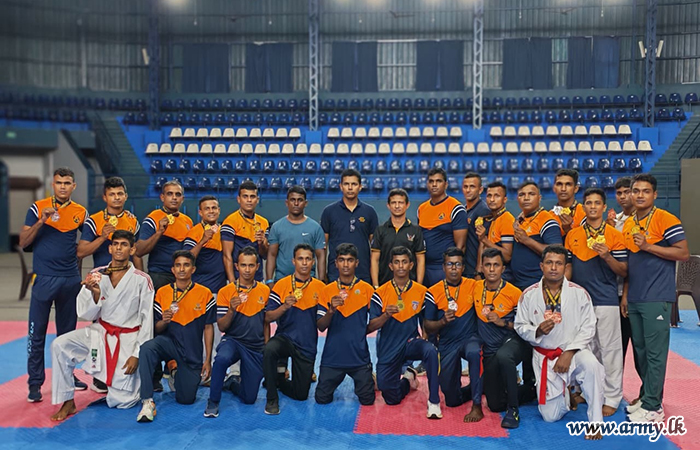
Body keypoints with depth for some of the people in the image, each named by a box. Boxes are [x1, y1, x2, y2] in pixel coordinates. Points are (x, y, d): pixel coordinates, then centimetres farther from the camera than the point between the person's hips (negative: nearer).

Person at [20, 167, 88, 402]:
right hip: (44, 279, -2)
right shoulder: (38, 208, -2)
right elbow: (23, 243, -4)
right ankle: (35, 383, 10)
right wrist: (41, 221, -17)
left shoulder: (80, 212, 5)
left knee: (67, 332, 13)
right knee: (36, 333, 1)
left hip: (71, 280, 3)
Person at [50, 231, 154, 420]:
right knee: (59, 345, -21)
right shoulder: (96, 275, -3)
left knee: (121, 401, -5)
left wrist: (137, 354, -10)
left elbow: (147, 320, -8)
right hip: (99, 333, 4)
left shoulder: (142, 280, -11)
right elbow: (86, 315, -1)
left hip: (128, 340, -3)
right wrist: (95, 294, -21)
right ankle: (67, 403, -4)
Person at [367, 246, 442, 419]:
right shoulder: (381, 293, -5)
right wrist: (386, 315, -25)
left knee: (430, 351, -35)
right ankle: (408, 379, 35)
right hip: (388, 349, 0)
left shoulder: (422, 292, -2)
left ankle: (433, 402, -21)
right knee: (391, 399, 0)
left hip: (411, 343, 0)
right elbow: (370, 328, -8)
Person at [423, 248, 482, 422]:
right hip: (447, 344, 1)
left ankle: (477, 406, -24)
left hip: (469, 338, -1)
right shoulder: (434, 292, -3)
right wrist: (443, 321, -21)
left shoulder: (472, 286, -2)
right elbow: (428, 327, -2)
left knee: (474, 352, -39)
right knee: (452, 400, 4)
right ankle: (473, 389, 40)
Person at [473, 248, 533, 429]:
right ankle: (530, 390, 35)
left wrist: (503, 323, -18)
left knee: (503, 356, -42)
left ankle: (513, 410, -24)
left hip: (513, 342, -4)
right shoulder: (475, 288, -2)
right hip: (490, 351, 4)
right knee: (495, 405, 6)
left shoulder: (514, 293, -10)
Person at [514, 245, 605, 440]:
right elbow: (520, 326, 1)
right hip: (544, 356, 1)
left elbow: (588, 327, -8)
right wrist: (537, 331, -21)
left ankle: (595, 422, -18)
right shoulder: (529, 294, -7)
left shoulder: (579, 293, -9)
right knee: (550, 416, 2)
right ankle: (566, 393, 40)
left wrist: (569, 352, -19)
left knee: (591, 365, -39)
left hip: (573, 352, -1)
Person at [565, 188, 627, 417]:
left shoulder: (614, 235, -2)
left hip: (605, 301, -4)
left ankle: (612, 398, 10)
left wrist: (607, 256, -19)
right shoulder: (572, 235, 8)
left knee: (609, 348, 0)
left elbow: (623, 271, -2)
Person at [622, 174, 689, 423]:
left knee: (655, 352, -4)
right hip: (634, 299, 7)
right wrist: (625, 294, 14)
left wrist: (648, 246, -17)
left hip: (657, 299, -7)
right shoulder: (628, 224, 13)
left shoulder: (666, 220, -7)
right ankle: (647, 396, 26)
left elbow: (683, 253, -11)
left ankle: (652, 407, 2)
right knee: (640, 349, 13)